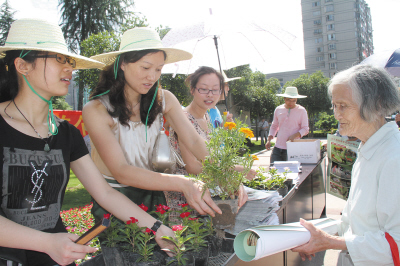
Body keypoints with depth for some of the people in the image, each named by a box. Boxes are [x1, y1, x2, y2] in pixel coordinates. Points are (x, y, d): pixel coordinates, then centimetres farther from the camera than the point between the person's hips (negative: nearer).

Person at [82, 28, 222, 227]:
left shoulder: (163, 99, -5)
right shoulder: (96, 111, -18)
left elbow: (194, 141, -11)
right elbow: (121, 172, -26)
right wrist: (182, 184, -37)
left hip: (151, 193, 3)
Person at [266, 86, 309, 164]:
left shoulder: (301, 110, 2)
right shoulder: (278, 109, 11)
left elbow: (305, 129, 1)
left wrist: (295, 135, -18)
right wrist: (269, 140, 7)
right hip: (278, 148, 3)